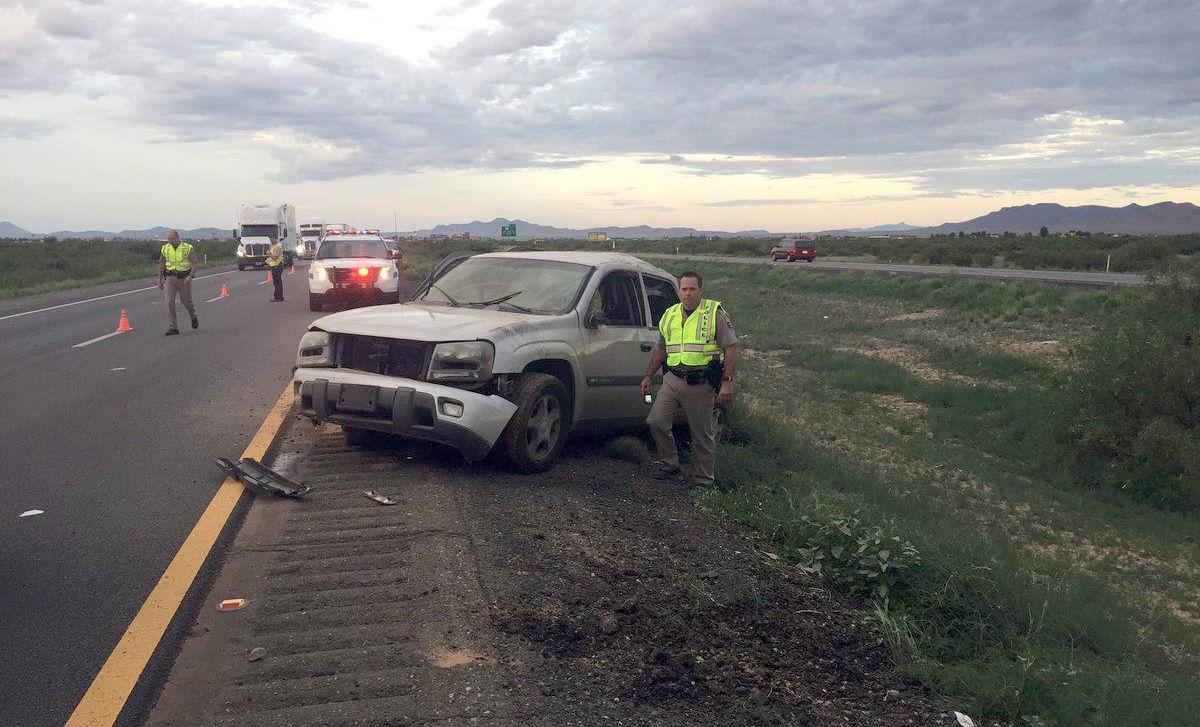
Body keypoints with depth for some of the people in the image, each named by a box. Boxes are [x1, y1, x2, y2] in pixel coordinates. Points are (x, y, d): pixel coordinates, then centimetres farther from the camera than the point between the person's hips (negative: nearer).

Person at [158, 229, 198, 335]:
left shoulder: (188, 248, -7)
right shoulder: (165, 249, 4)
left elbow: (195, 264, -10)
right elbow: (161, 265, 15)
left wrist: (190, 276, -25)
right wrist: (160, 280, 15)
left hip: (184, 278, -2)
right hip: (170, 278, 2)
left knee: (186, 301, 9)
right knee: (169, 302, -9)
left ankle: (193, 316, 42)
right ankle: (172, 328, -7)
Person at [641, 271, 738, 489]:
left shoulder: (715, 313, -3)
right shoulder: (670, 315, 13)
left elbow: (731, 348, -6)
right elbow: (660, 349, 24)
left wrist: (727, 381, -13)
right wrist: (648, 376, 20)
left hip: (700, 385, -5)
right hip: (672, 379, 5)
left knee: (702, 434, 3)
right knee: (655, 422, -4)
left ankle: (702, 481, 16)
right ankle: (669, 465, 15)